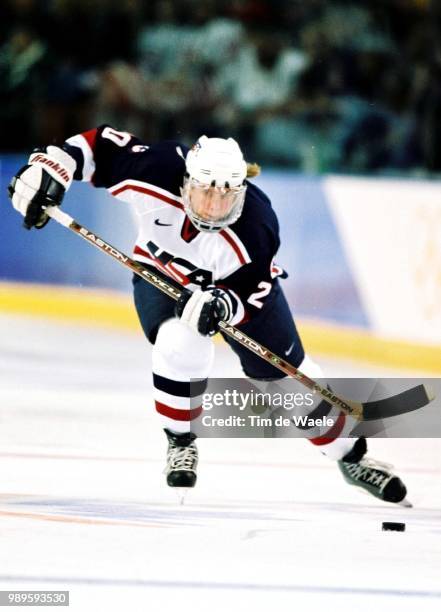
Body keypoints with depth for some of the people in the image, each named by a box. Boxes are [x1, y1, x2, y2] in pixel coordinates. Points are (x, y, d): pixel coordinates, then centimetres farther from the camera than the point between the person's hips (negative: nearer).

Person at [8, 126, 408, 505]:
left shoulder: (255, 227, -38)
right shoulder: (160, 172, -37)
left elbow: (247, 298, -32)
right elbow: (99, 146, -25)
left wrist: (220, 305, -53)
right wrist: (49, 170, -35)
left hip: (240, 283, 0)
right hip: (163, 273, 0)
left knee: (286, 372, 3)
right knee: (181, 345, -29)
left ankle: (351, 456, 24)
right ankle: (181, 441, -2)